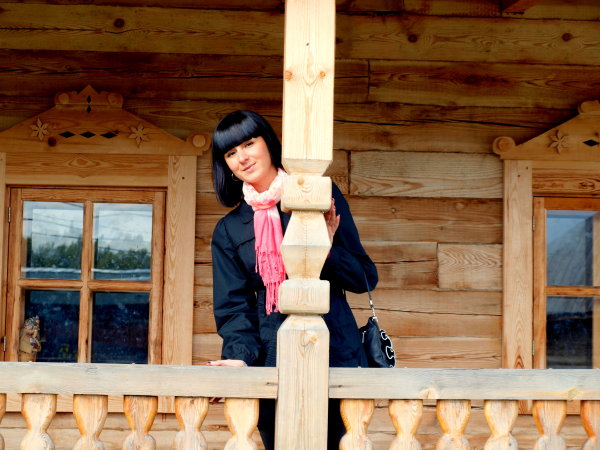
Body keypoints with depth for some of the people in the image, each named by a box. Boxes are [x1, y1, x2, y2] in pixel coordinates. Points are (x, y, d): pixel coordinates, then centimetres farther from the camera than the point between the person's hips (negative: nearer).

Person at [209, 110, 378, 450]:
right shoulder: (229, 230, 11)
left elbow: (365, 278, 5)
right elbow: (233, 306, 5)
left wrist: (327, 250, -13)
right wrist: (240, 356, -12)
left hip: (336, 355, -2)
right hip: (272, 364, 2)